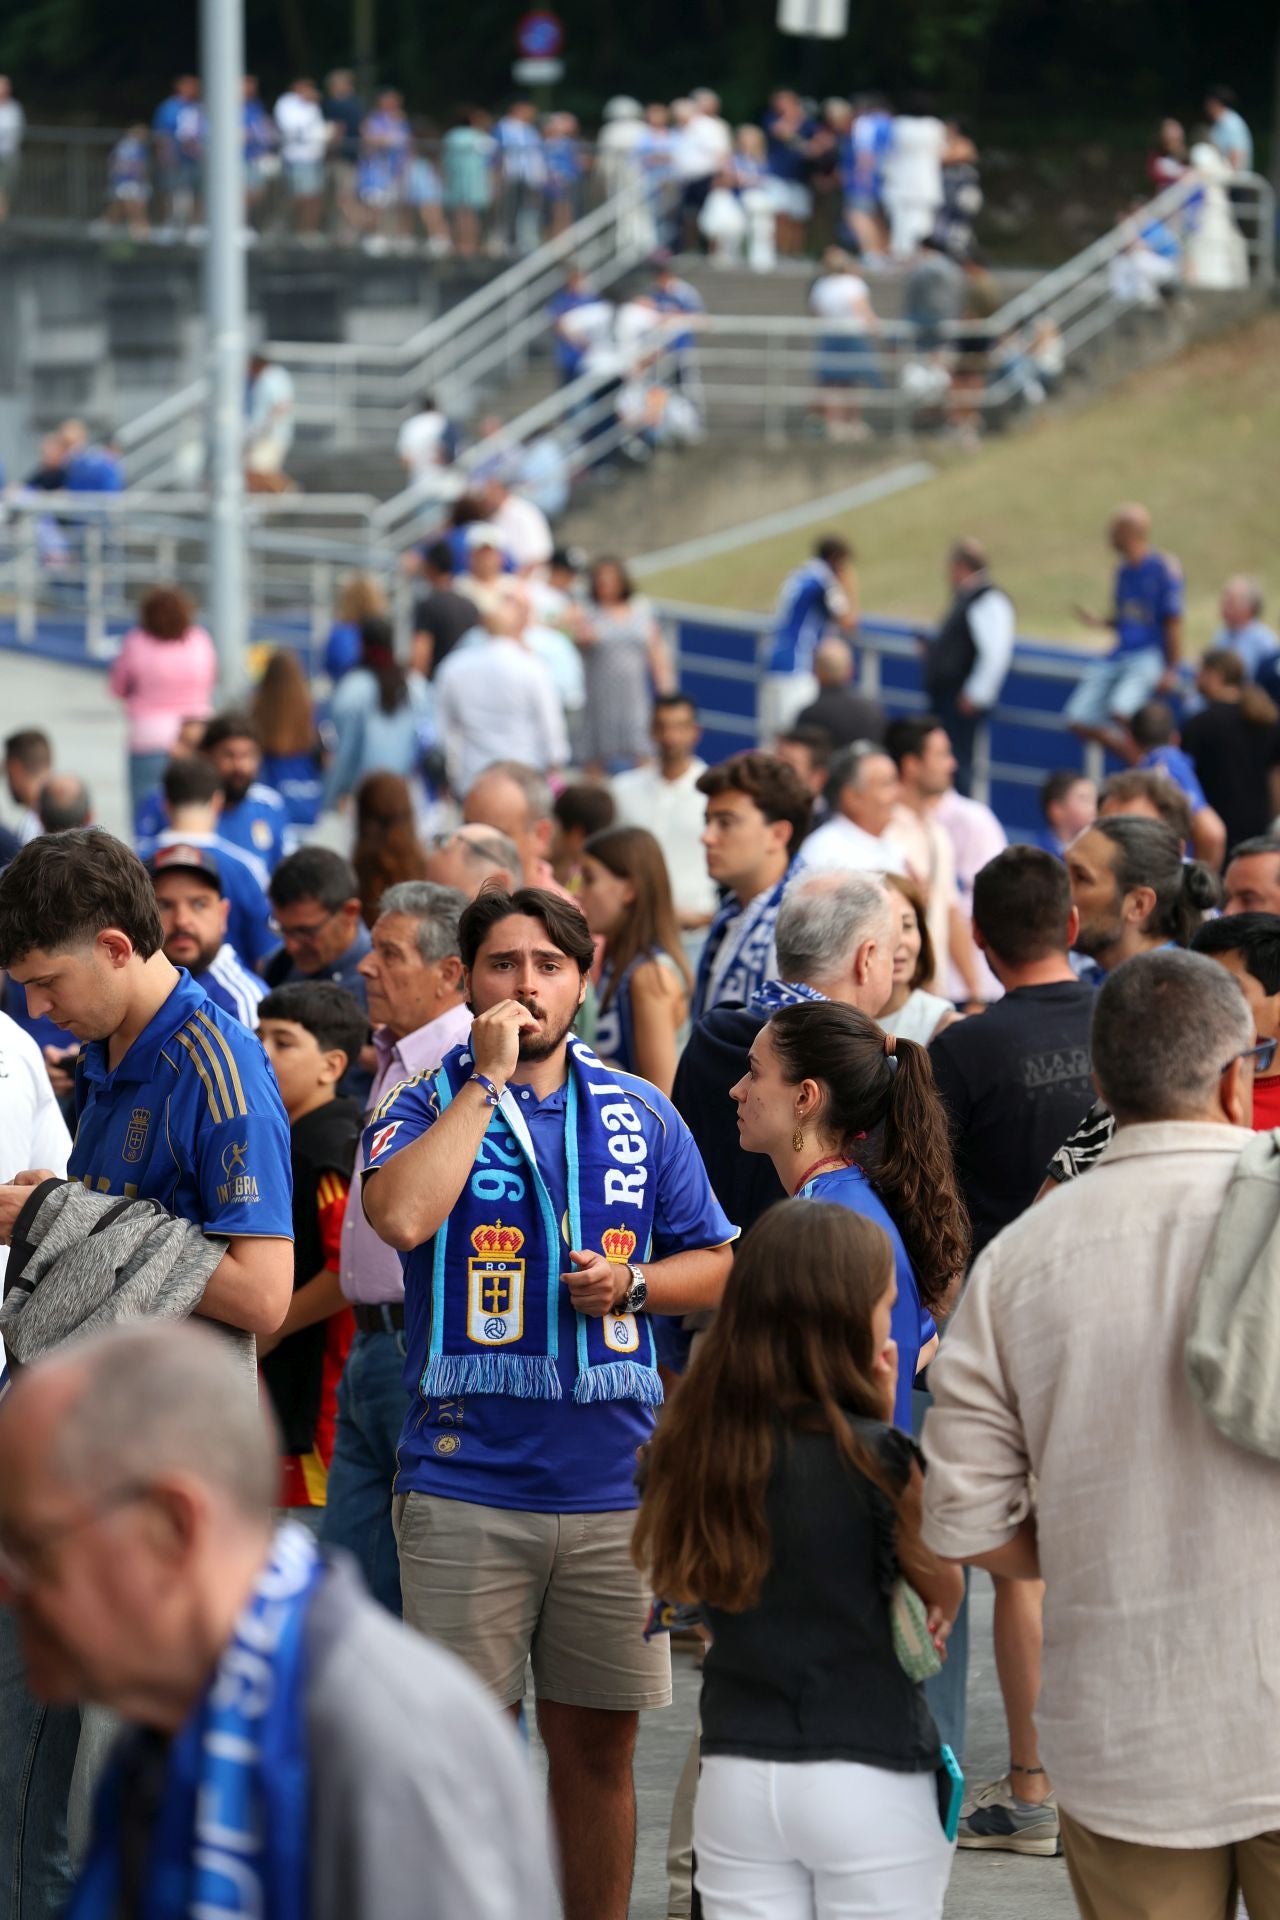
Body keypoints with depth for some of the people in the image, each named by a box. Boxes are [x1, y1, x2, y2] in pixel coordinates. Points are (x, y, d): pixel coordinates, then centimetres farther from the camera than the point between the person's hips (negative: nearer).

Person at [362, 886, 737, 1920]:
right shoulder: (425, 1107, 1)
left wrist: (634, 1285, -6)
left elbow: (716, 1264, 15)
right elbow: (402, 1214, -21)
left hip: (614, 1479, 3)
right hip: (466, 1480, -3)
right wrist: (488, 1078, -15)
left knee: (598, 1744, 8)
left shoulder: (640, 1114, 10)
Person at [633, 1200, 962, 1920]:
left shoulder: (691, 1449, -2)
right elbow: (944, 1594, 0)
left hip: (735, 1777, 4)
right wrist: (887, 1425, -2)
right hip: (870, 1782, -4)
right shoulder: (875, 1457, -14)